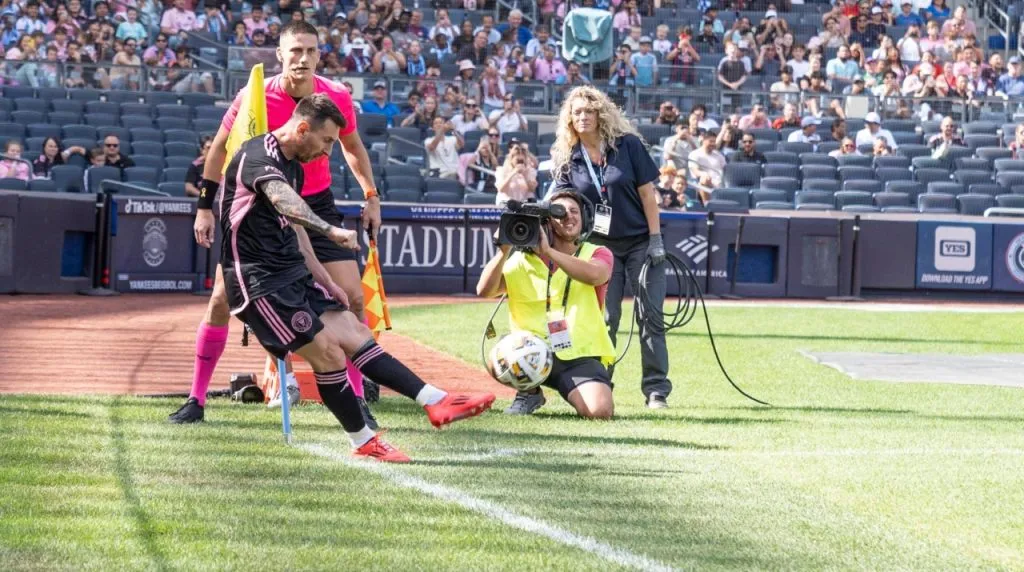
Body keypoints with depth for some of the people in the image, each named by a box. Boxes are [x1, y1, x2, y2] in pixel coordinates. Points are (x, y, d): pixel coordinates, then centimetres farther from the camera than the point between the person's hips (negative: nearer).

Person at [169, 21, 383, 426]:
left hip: (317, 204, 1)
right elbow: (220, 148, -2)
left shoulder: (337, 98, -11)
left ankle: (357, 401, 4)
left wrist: (371, 197, 8)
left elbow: (352, 146, 10)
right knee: (221, 299, -5)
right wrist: (205, 206, -3)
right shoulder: (254, 98, -17)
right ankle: (196, 400, 6)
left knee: (353, 297, -8)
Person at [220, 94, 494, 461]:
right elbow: (283, 201, -40)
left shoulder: (293, 166, 15)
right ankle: (364, 444, 2)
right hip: (258, 281, -10)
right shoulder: (259, 156, -18)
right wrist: (331, 232, -53)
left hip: (293, 275, 10)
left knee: (355, 335, 5)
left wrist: (325, 281, 25)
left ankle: (437, 402, 3)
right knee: (328, 354, -11)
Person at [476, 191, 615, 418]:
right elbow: (484, 290, -4)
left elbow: (594, 275, -20)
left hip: (580, 356, -1)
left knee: (600, 410, -27)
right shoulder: (523, 259, 8)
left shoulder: (597, 254, 5)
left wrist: (548, 251, -25)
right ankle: (529, 392, 4)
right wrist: (504, 250, -18)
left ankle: (575, 394, 11)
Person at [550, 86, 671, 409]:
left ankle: (656, 390, -4)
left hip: (641, 242, -2)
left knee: (650, 318, -5)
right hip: (600, 246, 2)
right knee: (604, 318, -1)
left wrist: (655, 238, -9)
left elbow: (647, 192, -5)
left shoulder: (628, 144, -6)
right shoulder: (566, 157, 0)